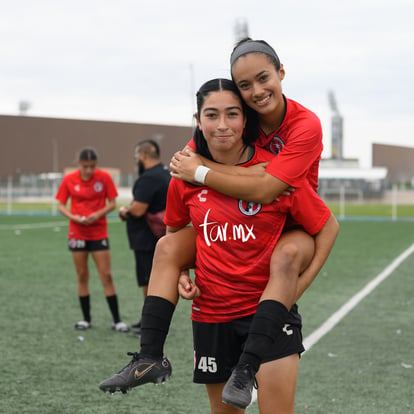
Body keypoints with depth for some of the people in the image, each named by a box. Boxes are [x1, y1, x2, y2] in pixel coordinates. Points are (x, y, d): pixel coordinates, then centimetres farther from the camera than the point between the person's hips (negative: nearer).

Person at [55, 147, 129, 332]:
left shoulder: (104, 177, -6)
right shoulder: (69, 180, -3)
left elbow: (112, 203, -1)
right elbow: (61, 205, 3)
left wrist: (98, 214, -19)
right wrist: (73, 217, -15)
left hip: (99, 232, -1)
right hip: (77, 233, 1)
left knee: (106, 276, -3)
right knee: (82, 276, 6)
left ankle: (116, 320, 1)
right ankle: (86, 319, 16)